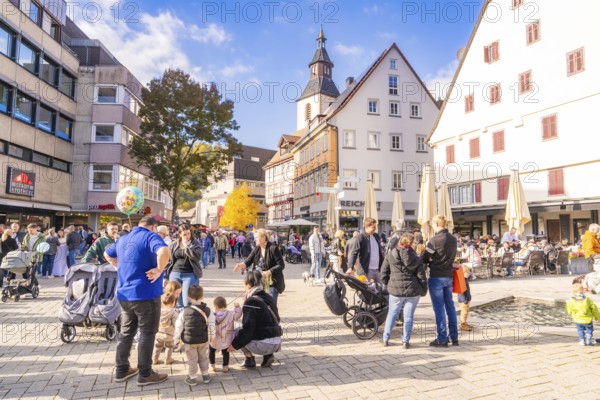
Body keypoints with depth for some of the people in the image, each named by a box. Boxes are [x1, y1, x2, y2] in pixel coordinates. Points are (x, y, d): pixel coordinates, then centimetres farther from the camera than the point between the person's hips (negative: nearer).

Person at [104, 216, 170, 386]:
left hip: (124, 294, 8)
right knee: (147, 334, 4)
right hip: (146, 294, -7)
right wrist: (159, 270, -21)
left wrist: (121, 267, 19)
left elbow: (107, 254, 30)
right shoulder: (151, 236, -13)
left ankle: (122, 370, 28)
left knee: (126, 332, 19)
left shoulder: (123, 239, 12)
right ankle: (145, 374, 13)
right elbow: (164, 252, -35)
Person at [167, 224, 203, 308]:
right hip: (175, 274, 3)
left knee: (187, 303, -4)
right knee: (177, 303, 8)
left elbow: (198, 257, -18)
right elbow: (168, 260, 9)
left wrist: (186, 246, -13)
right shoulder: (174, 244, 5)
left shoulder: (195, 243, -1)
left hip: (190, 275, -3)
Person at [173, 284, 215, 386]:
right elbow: (211, 326, -4)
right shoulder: (207, 311, -10)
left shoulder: (184, 312, -14)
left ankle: (192, 378, 22)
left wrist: (176, 339, 5)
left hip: (188, 340, -1)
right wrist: (212, 337, 12)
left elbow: (178, 327, -7)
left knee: (192, 359, 13)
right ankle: (205, 376, 28)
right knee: (203, 357, 19)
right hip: (203, 340, 2)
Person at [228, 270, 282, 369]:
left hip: (264, 345, -7)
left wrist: (234, 344, -3)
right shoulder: (269, 298, 9)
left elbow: (247, 329, -15)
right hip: (277, 343, 7)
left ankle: (250, 360, 9)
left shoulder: (251, 302, -13)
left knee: (236, 334, 12)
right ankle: (268, 356, 15)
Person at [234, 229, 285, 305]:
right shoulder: (256, 249, 3)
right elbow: (248, 260, -1)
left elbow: (281, 265, -16)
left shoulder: (273, 248, -16)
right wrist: (241, 265, -22)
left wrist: (268, 272, -24)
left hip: (273, 281, -6)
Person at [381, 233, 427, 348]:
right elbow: (421, 277, -1)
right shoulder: (416, 259, -2)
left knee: (392, 314, 15)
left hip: (395, 290, 1)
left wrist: (388, 284, 16)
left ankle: (386, 339, 18)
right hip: (412, 291, -1)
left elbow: (384, 272, 2)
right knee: (409, 316, 9)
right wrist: (423, 291, 12)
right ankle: (406, 341, 13)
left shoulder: (390, 255, -2)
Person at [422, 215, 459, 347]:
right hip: (449, 275, 7)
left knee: (439, 308, 0)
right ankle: (454, 337, 21)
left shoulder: (434, 240, -16)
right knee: (450, 306, 14)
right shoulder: (453, 239, 6)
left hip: (436, 277, -7)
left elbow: (425, 259, -12)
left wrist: (431, 261, 9)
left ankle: (442, 339, 5)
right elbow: (452, 256, 12)